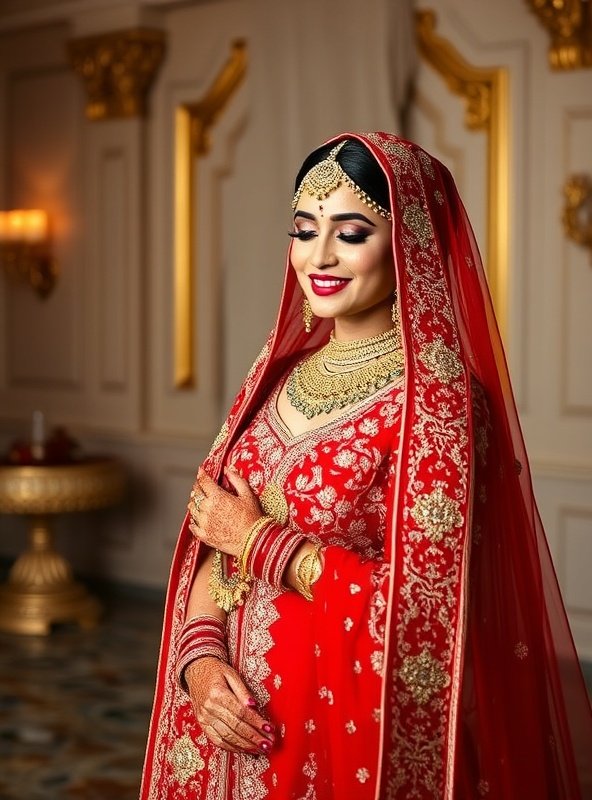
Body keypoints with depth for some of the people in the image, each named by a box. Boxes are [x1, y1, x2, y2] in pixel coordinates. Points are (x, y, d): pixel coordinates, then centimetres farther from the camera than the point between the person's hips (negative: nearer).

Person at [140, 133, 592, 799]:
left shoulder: (437, 400, -16)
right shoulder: (278, 373, 3)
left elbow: (422, 606, -22)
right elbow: (213, 540, 6)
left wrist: (259, 542, -15)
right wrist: (201, 660, -10)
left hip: (357, 731, -5)